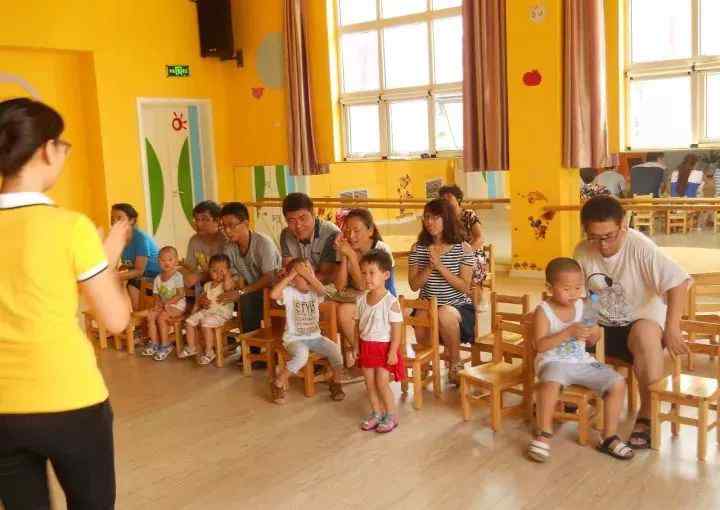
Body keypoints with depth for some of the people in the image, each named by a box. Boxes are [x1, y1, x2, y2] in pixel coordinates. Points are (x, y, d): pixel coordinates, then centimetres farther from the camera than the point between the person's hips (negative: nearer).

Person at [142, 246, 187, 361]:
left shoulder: (177, 276, -12)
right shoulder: (158, 278, 7)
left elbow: (180, 294, -17)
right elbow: (156, 294, 10)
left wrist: (167, 303, -20)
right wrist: (157, 302, -11)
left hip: (177, 305, -6)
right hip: (162, 304, 7)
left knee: (161, 317, -24)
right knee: (150, 315, -14)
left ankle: (165, 345, -11)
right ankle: (154, 343, -4)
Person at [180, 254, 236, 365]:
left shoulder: (228, 282, -5)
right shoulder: (207, 285, 16)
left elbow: (228, 287, -30)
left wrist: (227, 274, -17)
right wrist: (195, 309, 12)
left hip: (222, 312, -8)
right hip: (207, 310, 8)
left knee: (206, 323, -29)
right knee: (189, 321, -1)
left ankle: (209, 352, -17)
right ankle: (191, 347, 13)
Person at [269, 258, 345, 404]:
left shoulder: (315, 292, 0)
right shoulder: (289, 292, -10)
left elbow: (322, 290, -25)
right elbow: (273, 294, -30)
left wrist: (307, 273, -24)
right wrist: (290, 275, -22)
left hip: (315, 337, 4)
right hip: (294, 339, -4)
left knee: (335, 350, -19)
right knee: (302, 355, -34)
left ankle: (335, 382, 9)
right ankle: (278, 384, -10)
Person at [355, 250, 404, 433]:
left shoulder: (391, 301, -17)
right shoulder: (361, 299, 0)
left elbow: (396, 329, -15)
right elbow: (357, 324, 9)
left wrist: (392, 352, -18)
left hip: (384, 347, -6)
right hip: (366, 347, 6)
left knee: (382, 383, -3)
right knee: (370, 383, 11)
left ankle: (391, 416, 15)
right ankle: (377, 413, 27)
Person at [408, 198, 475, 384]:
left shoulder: (463, 249, -4)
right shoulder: (418, 248, 4)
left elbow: (464, 287, -9)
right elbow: (414, 285, 2)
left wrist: (440, 266, -19)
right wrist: (429, 267, -16)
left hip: (458, 307, -2)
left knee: (444, 315, -38)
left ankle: (455, 362, -11)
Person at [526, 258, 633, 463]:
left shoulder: (582, 306, 5)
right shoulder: (544, 310, -9)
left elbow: (590, 342, 14)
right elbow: (540, 345, -19)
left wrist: (594, 334, -11)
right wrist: (568, 333, -26)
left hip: (582, 362, 6)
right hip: (554, 362, -5)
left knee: (618, 382, -8)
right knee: (551, 383, -38)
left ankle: (609, 437, 5)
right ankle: (544, 434, -19)